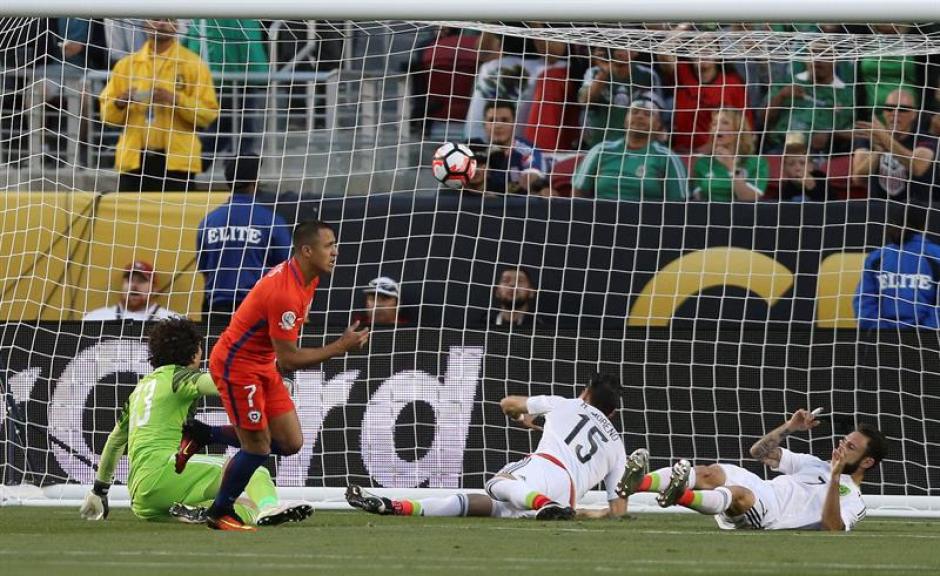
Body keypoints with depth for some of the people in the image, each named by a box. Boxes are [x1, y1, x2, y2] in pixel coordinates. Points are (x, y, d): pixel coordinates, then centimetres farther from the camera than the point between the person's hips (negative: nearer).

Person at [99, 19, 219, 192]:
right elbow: (107, 112, 14)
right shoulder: (126, 65, 13)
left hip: (176, 162, -3)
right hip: (133, 159, 3)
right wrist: (120, 103, -8)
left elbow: (209, 113, -3)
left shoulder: (193, 65, 4)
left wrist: (176, 100, -17)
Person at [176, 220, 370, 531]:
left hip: (264, 366, 9)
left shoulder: (306, 277, 1)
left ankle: (200, 436, 18)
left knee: (291, 443, 5)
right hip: (237, 366, -9)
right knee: (258, 447, -4)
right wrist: (340, 347, -23)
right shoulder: (286, 293, -30)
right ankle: (220, 513, 18)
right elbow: (289, 359, -26)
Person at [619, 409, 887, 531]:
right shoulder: (815, 464, 34)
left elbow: (832, 527, -12)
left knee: (741, 496, -39)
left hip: (769, 519, -6)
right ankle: (638, 482, -50)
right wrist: (790, 428, 16)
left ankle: (681, 496, -69)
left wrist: (836, 477, -17)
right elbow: (760, 451, 31)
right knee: (711, 473, -25)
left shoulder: (854, 503, 12)